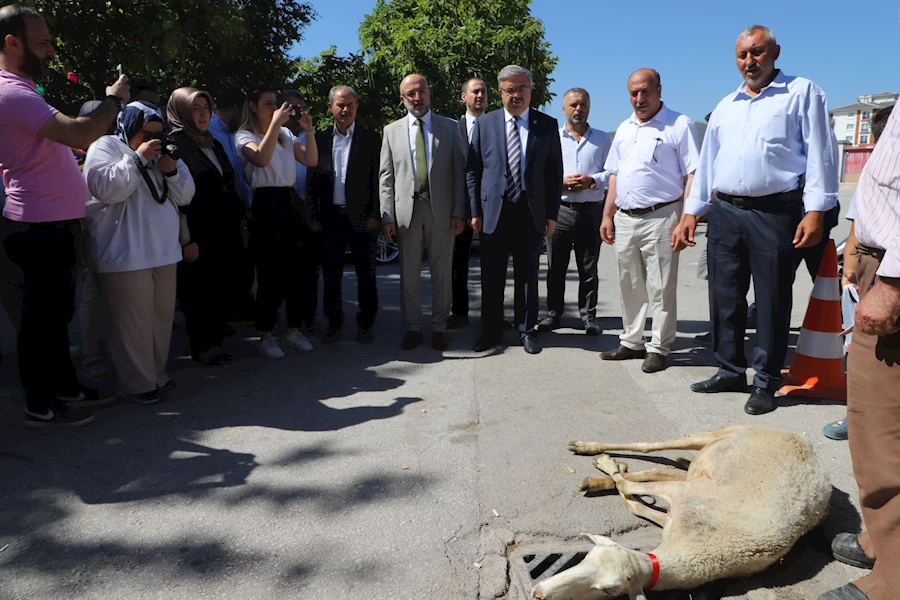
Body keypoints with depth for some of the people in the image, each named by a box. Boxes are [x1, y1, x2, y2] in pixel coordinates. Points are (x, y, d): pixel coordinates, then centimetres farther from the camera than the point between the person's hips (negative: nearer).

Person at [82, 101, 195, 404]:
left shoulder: (163, 152, 20)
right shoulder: (106, 147, -1)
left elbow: (184, 196, 15)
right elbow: (105, 188, -18)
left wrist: (172, 171, -3)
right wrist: (138, 158, -16)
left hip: (163, 251, 7)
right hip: (125, 255, -7)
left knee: (162, 317, 10)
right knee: (133, 322, -6)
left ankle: (157, 374, 23)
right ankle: (137, 385, 5)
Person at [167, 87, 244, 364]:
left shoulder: (214, 145, 18)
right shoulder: (175, 145, -7)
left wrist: (237, 225, 13)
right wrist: (188, 239, -19)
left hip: (223, 233, 7)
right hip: (198, 235, -7)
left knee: (219, 289, 10)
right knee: (198, 290, 2)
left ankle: (215, 341, 20)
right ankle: (201, 346, 14)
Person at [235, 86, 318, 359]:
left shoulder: (286, 134, 17)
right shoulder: (244, 136, 0)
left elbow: (311, 160, 9)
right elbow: (261, 158, -22)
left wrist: (308, 130, -1)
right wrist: (275, 122, -20)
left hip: (291, 203, 6)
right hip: (266, 205, -6)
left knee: (296, 270, 6)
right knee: (270, 273, -3)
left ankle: (294, 329, 18)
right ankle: (266, 335, 9)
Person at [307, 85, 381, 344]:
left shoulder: (371, 139, 3)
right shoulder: (320, 139, 10)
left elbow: (378, 179, -1)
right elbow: (313, 180, 9)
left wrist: (375, 215, -8)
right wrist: (313, 215, 2)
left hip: (361, 217, -2)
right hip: (330, 218, 3)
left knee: (366, 275, 4)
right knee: (331, 275, 8)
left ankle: (365, 324, 16)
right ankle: (334, 323, 20)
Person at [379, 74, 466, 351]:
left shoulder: (449, 128, 6)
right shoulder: (392, 131, 9)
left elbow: (460, 171, 3)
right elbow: (386, 177, 6)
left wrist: (459, 211, -5)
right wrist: (387, 216, -3)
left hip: (441, 210, -1)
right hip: (406, 211, 1)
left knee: (442, 272, 5)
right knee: (409, 273, 6)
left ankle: (439, 327, 17)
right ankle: (412, 327, 18)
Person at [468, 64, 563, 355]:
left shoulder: (548, 125, 4)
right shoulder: (484, 123, 4)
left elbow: (555, 173, 4)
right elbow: (472, 171, 4)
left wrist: (552, 214, -1)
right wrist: (475, 211, -1)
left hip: (531, 213, 0)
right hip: (493, 212, 0)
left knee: (528, 276, 8)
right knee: (491, 277, 7)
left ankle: (527, 330, 21)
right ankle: (491, 331, 20)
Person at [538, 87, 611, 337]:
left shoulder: (602, 139, 11)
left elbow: (612, 171, 6)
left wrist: (592, 181, -11)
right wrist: (561, 182, -11)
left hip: (591, 211, 0)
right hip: (559, 209, 0)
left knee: (589, 268, 5)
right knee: (555, 266, 4)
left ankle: (588, 315, 14)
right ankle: (553, 313, 15)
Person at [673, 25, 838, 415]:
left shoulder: (803, 93, 3)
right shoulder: (725, 107, 18)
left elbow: (819, 154, -4)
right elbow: (706, 163, 18)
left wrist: (815, 211, -12)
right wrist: (691, 212, 11)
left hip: (775, 214, -5)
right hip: (725, 213, 5)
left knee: (772, 302, 1)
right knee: (725, 297, 8)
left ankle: (766, 383, 11)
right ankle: (730, 372, 21)